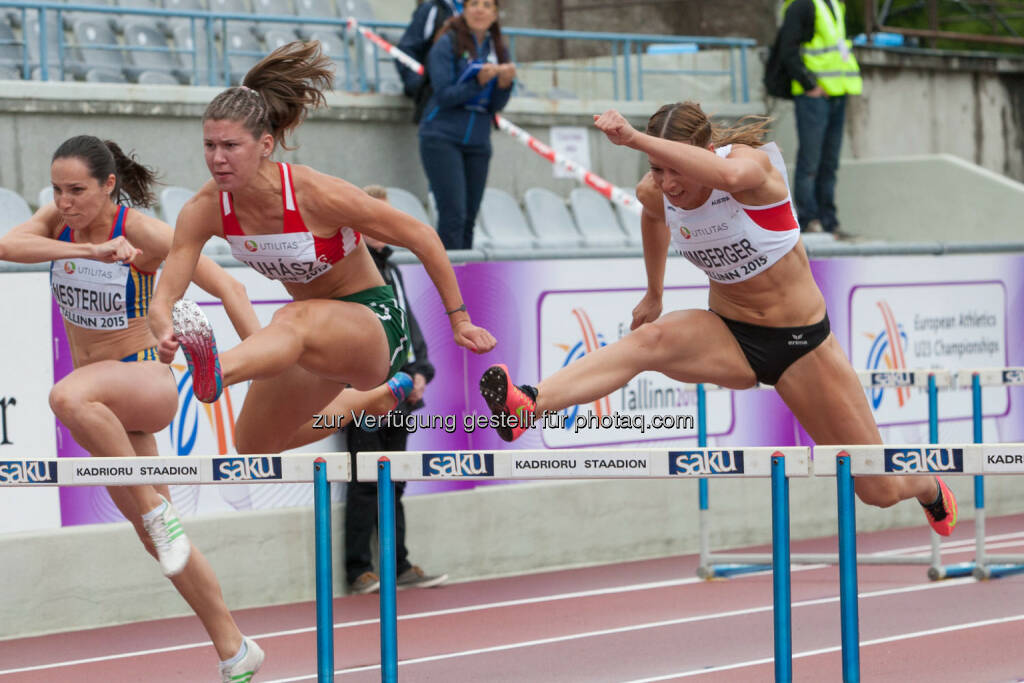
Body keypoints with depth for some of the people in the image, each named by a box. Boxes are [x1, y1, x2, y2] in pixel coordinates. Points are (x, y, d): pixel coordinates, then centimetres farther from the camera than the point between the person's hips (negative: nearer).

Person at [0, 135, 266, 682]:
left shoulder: (143, 231, -16)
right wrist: (89, 250, -35)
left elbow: (227, 288, -14)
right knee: (159, 541, 10)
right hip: (106, 406, 6)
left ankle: (156, 506, -25)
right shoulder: (58, 220, -2)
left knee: (68, 396, -39)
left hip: (146, 383, -6)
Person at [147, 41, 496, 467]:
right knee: (252, 449, 10)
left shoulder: (316, 195, -26)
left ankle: (217, 372, -76)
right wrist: (164, 332, -42)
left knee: (296, 320, -41)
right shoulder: (207, 209, -13)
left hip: (374, 321, -8)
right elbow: (165, 296, -16)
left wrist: (459, 321, -10)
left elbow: (422, 238, -16)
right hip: (314, 332, 8)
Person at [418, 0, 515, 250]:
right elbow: (444, 95, -13)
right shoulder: (447, 44, -7)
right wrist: (479, 81, -26)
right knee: (453, 214, -15)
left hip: (477, 143, 5)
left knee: (468, 219, 6)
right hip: (443, 137, -5)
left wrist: (505, 83, -13)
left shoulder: (498, 50, 9)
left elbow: (497, 106, 7)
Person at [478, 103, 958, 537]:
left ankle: (929, 488, 40)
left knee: (879, 491, 1)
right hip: (729, 338, 3)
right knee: (649, 340, -33)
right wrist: (654, 293, 27)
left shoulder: (752, 161, -24)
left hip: (802, 341, -3)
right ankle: (526, 408, -54)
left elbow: (728, 175, -52)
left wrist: (635, 139, -58)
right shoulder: (657, 194, -8)